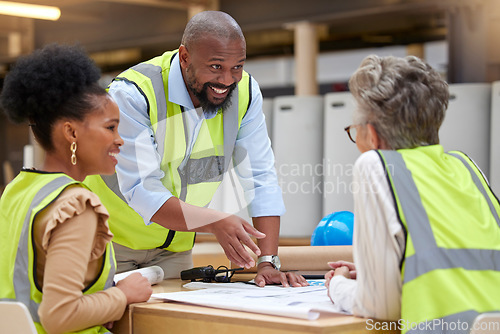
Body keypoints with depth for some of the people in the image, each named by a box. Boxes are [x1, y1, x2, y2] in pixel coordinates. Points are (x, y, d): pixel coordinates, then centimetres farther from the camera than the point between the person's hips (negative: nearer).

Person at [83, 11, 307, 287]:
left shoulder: (244, 91, -11)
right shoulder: (133, 94, -26)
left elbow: (261, 180, -12)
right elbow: (142, 191, -32)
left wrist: (268, 263, -23)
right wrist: (215, 222, -46)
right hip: (111, 239, -4)